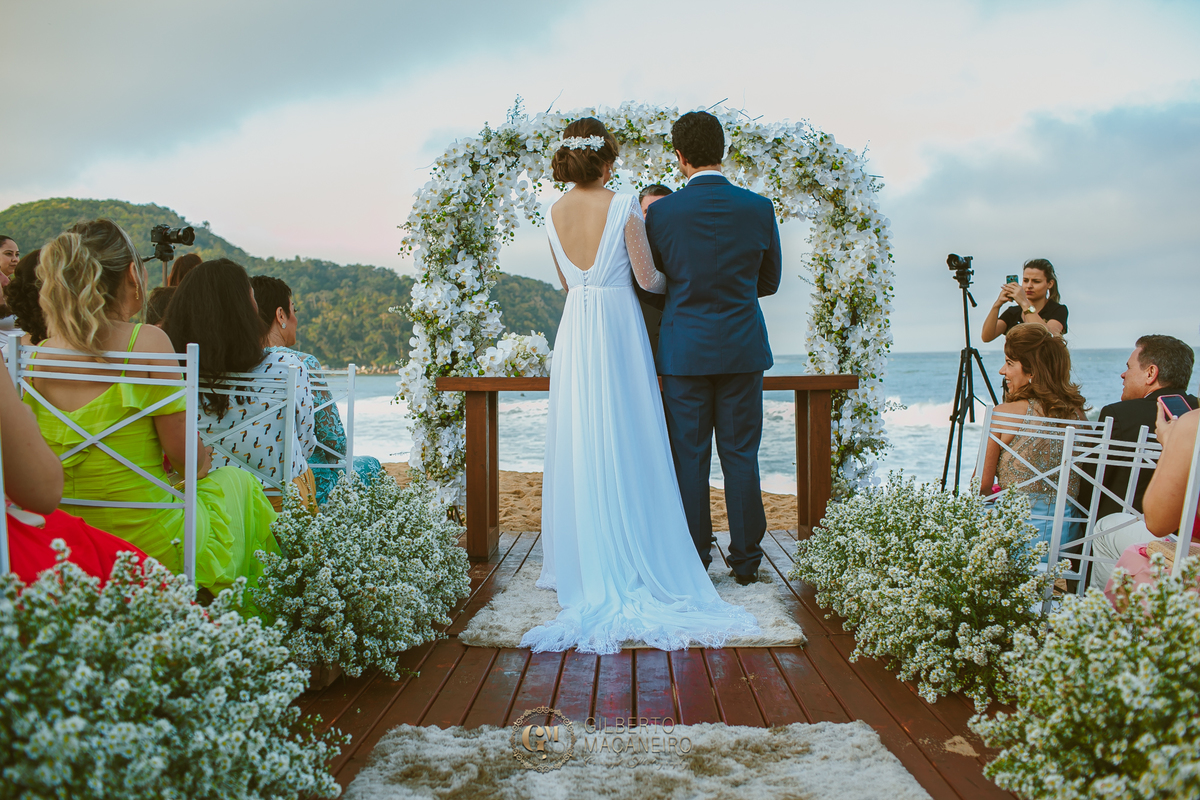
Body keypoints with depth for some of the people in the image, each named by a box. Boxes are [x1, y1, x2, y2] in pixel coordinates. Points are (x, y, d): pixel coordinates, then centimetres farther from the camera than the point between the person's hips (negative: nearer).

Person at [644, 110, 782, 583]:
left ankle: (693, 561, 13)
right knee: (741, 455, 9)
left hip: (684, 350, -1)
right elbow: (770, 281, 8)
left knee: (689, 458, 6)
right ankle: (746, 559, 16)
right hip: (742, 349, 1)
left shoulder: (661, 213, -8)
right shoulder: (758, 209, -3)